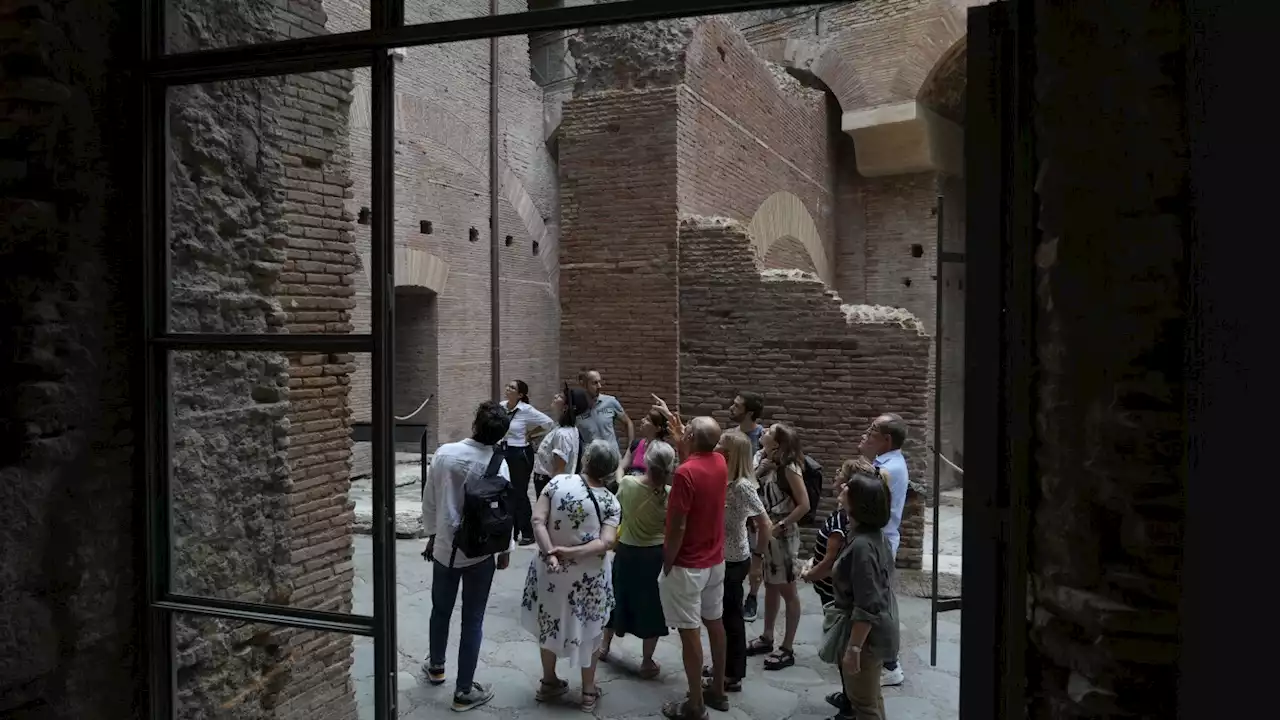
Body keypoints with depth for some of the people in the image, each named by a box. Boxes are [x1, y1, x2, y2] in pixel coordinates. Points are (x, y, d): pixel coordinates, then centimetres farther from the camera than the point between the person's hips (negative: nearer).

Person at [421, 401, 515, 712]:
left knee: (441, 610, 24)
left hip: (444, 546, 3)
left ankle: (436, 666, 45)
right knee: (472, 620, 8)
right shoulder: (498, 464, -17)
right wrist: (504, 549, 5)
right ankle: (464, 690, 17)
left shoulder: (444, 453, -11)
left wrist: (432, 533, 14)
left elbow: (429, 500, -2)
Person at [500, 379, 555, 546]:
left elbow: (548, 422, -17)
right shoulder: (501, 406, -1)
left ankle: (528, 533, 11)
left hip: (521, 454, -6)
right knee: (508, 493, 11)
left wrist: (529, 433, -8)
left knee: (520, 493, -1)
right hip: (505, 452, 6)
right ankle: (511, 531, 23)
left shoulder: (526, 410, -17)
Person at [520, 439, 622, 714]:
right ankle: (589, 691, 29)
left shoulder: (558, 482, -10)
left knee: (550, 624, 22)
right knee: (588, 630, 17)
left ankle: (549, 683, 36)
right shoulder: (611, 502, -10)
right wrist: (571, 552, -20)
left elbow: (537, 521, -17)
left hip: (552, 570, 1)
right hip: (589, 575, -1)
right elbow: (605, 543, -20)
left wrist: (550, 553, -21)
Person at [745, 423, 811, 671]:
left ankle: (787, 650, 12)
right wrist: (762, 465, -8)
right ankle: (767, 638, 33)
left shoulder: (789, 468, -18)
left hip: (783, 535, -8)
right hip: (768, 532, 8)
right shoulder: (768, 465, 4)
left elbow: (804, 505, -20)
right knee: (770, 586, 19)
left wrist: (781, 526, -17)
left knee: (788, 590, 3)